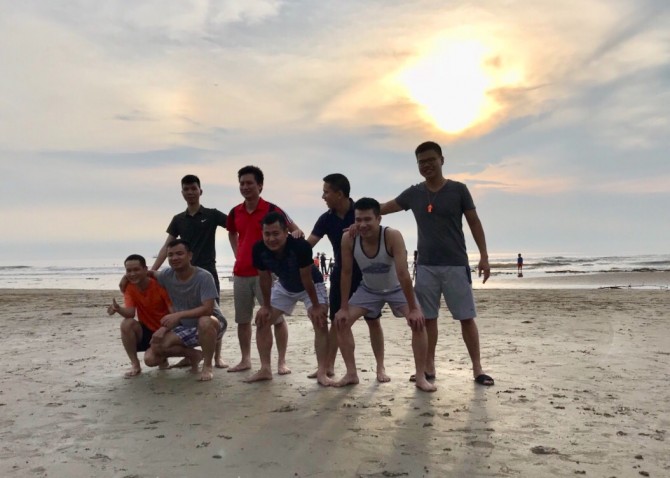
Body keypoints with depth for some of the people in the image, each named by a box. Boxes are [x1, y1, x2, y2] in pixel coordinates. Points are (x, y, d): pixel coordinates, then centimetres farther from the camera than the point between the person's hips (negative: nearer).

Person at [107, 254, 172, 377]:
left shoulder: (160, 285, -18)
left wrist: (163, 330, -37)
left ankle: (162, 357, 8)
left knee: (150, 359, -30)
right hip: (145, 331, 5)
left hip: (163, 332, -5)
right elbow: (130, 313, -18)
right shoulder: (129, 287, -4)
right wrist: (118, 309, -40)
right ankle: (135, 365, -11)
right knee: (126, 324, -27)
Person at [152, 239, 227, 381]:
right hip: (185, 327, 6)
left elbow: (207, 309, -31)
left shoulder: (204, 277, -24)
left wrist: (179, 315, -39)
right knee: (160, 347, -17)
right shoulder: (167, 275, -7)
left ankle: (208, 366, -17)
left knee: (204, 321, -40)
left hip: (211, 325, -5)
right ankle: (194, 355, 13)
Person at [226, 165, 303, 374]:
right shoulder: (235, 212, 7)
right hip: (241, 273, 5)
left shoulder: (271, 210, -8)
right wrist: (237, 255, 15)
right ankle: (245, 360, 24)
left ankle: (282, 362, 5)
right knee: (242, 319, 11)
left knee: (277, 317, -3)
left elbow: (296, 231, -2)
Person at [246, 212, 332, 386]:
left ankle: (322, 372, -13)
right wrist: (266, 306, -3)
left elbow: (306, 279, -30)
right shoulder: (259, 249, -28)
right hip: (284, 287, 5)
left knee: (321, 322, -20)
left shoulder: (300, 246, -41)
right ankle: (265, 370, 8)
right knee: (262, 320, -1)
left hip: (312, 285, -4)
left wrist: (316, 306, -21)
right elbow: (264, 278, -11)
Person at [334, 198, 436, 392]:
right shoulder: (348, 239, -27)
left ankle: (421, 377, -8)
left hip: (397, 288, -3)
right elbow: (346, 273, -16)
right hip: (368, 289, 3)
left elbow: (403, 273, -35)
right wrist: (344, 308, -13)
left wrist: (413, 309, -32)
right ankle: (351, 374, 5)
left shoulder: (393, 236, -35)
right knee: (341, 322, -7)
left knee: (418, 321, -21)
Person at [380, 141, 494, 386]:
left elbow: (474, 223, 2)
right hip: (426, 266, 2)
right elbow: (382, 208, 7)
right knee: (427, 318, 7)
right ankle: (429, 367, 16)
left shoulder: (458, 189, -2)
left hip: (456, 265, -2)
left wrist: (484, 256, -4)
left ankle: (477, 368, 10)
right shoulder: (413, 193, 4)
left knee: (466, 317, 1)